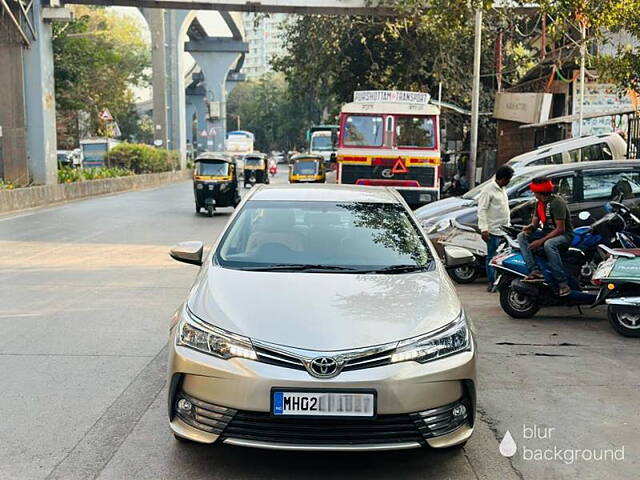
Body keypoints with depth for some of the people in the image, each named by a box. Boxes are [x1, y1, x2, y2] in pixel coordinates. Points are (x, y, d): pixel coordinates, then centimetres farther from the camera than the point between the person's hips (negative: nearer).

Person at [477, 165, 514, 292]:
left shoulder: (502, 190, 17)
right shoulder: (489, 189, -11)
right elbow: (482, 210, -16)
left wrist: (509, 224, 25)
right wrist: (483, 229, -22)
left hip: (504, 230, 9)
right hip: (494, 231, -9)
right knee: (492, 257, -4)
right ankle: (492, 283, 1)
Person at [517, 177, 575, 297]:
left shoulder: (556, 202, -18)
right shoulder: (539, 203, 9)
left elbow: (560, 229, -23)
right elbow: (535, 221, 15)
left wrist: (541, 241, -27)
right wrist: (531, 226, -11)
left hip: (564, 235, -9)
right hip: (547, 232, 9)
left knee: (549, 244, -40)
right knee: (522, 236, -9)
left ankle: (562, 283, -37)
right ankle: (535, 271, -25)